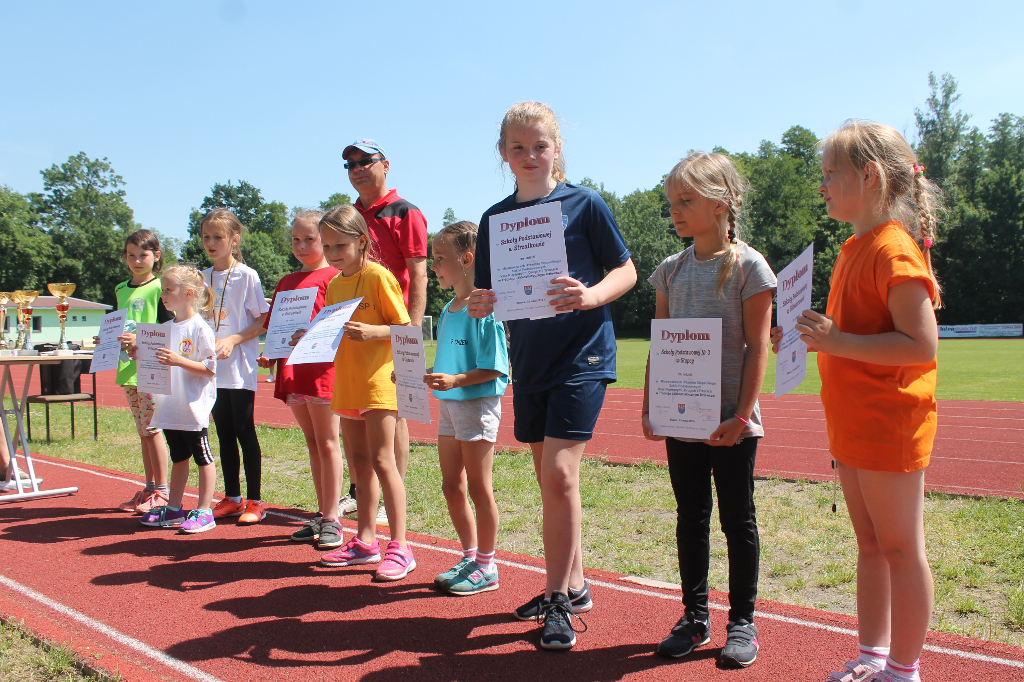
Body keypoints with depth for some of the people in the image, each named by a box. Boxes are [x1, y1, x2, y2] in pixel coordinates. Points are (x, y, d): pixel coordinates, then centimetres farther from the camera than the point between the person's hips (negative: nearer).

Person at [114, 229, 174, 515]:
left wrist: (139, 340, -23)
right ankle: (149, 488, 20)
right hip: (128, 370, 7)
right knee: (142, 431, 12)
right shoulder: (121, 290, 16)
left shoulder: (160, 287, -6)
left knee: (151, 428, -5)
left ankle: (161, 491, 4)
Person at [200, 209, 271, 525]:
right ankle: (232, 497, 21)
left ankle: (255, 501, 8)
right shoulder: (203, 277, 11)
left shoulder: (246, 276, -6)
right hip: (212, 368, 6)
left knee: (244, 432, -1)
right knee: (224, 433, 11)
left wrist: (232, 340, -20)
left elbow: (262, 321, -8)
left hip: (240, 366, -6)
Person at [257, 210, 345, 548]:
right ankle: (322, 514, 21)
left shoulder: (332, 277, -3)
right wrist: (269, 355, 7)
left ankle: (332, 518, 5)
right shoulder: (286, 282, 19)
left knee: (327, 442, -1)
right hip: (292, 369, 7)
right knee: (312, 443, 13)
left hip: (322, 367, -7)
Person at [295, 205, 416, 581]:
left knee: (381, 460, -9)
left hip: (378, 381, -8)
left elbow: (404, 327, -12)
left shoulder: (378, 276, -9)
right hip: (346, 384, 8)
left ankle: (399, 546, -3)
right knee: (359, 462, 12)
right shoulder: (334, 285, 14)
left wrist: (371, 331, -27)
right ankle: (365, 540, 21)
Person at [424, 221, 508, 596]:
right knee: (452, 486, 14)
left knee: (478, 487, 2)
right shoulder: (448, 310, 11)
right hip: (449, 405, 9)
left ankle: (486, 567, 16)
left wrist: (456, 380, -29)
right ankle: (470, 557, 29)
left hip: (478, 405, -9)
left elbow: (495, 368, -18)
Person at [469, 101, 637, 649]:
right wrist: (480, 305, -11)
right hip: (529, 360, 5)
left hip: (582, 354, -5)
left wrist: (590, 296, -21)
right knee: (548, 476, 12)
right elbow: (489, 292, 13)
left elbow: (626, 271, -1)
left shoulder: (585, 204, -4)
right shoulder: (494, 218, 9)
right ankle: (573, 584, 27)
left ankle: (558, 600, 2)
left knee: (559, 472, -13)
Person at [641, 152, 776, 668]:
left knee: (737, 519, 8)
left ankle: (742, 621, 21)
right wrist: (649, 407, 4)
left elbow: (757, 347, -9)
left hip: (730, 421, -4)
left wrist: (742, 414, -13)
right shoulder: (671, 270, 7)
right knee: (690, 518, 12)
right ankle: (695, 617, 25)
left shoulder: (748, 266, -6)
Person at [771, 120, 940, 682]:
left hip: (889, 425, -9)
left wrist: (839, 342, -25)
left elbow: (922, 345, -23)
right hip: (853, 422, 10)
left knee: (900, 547, 3)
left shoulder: (893, 248, -16)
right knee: (870, 544, 16)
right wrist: (813, 338, 9)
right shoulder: (854, 248, 13)